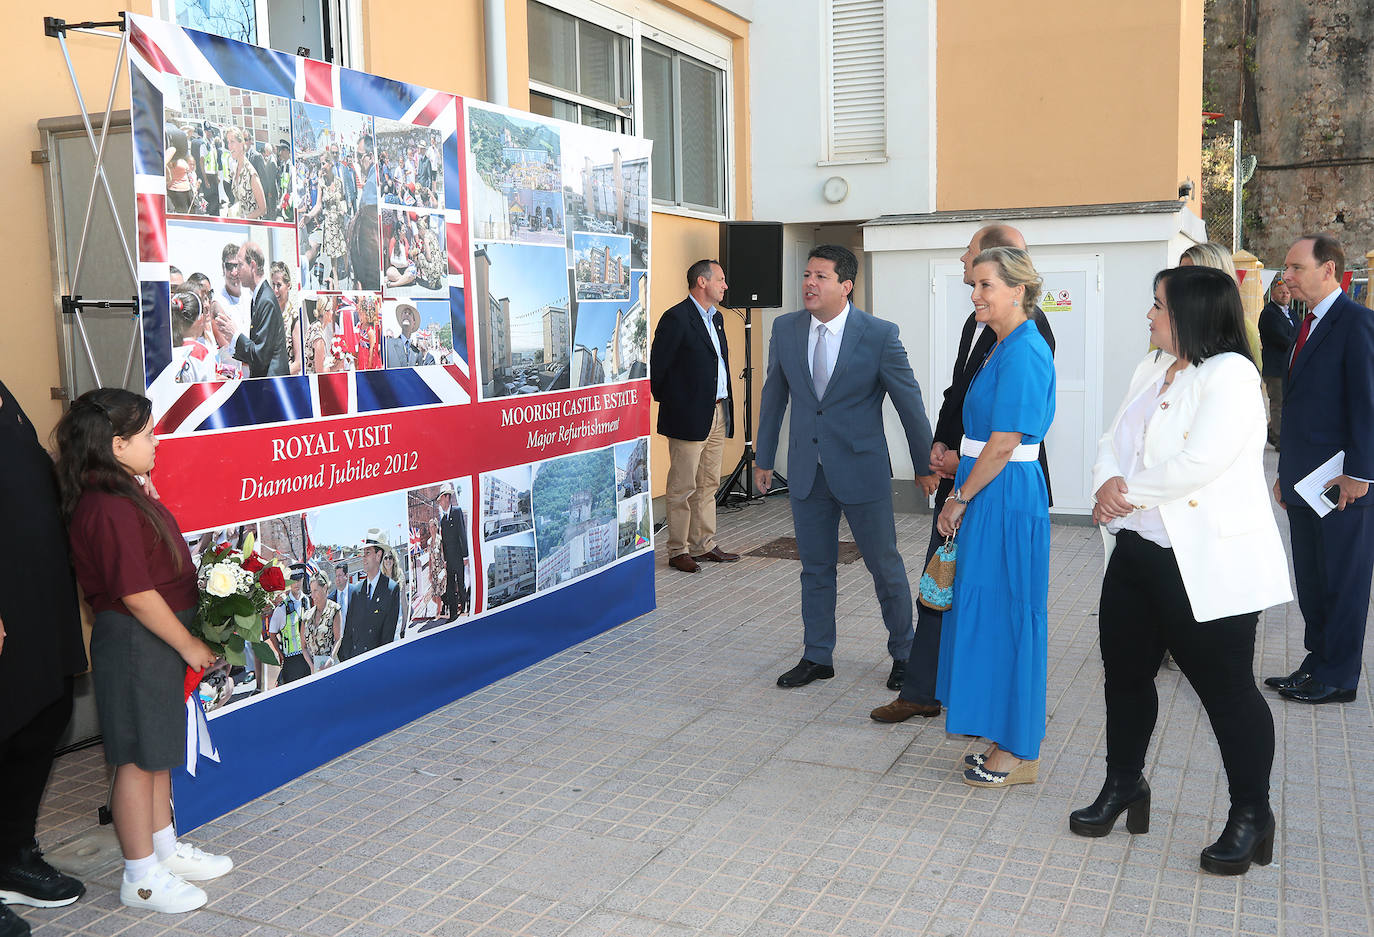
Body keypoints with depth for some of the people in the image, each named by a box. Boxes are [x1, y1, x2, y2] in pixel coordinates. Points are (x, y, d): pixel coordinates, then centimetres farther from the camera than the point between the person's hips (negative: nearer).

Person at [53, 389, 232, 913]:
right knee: (139, 759, 3)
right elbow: (136, 595, -24)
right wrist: (189, 645, -16)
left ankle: (165, 850, 35)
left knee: (158, 752, 20)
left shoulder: (124, 494, 8)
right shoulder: (111, 509, -24)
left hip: (153, 640, 10)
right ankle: (141, 877, 17)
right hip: (135, 642, -10)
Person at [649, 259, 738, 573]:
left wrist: (727, 393, 16)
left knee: (709, 485, 13)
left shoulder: (716, 318, 16)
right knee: (683, 488, -2)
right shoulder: (677, 318, -12)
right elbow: (656, 365, -12)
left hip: (718, 414, 9)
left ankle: (705, 545, 22)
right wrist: (667, 401, -4)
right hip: (689, 416, -9)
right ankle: (678, 551, 6)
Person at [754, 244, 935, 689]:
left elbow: (909, 400, -3)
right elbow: (774, 396, 11)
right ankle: (817, 657, 27)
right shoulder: (785, 329, 0)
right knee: (815, 568, 13)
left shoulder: (879, 334, -12)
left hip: (862, 469, -3)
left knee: (885, 566, 8)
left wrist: (925, 465, 3)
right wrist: (764, 459, 15)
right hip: (806, 470, 3)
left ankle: (904, 654, 27)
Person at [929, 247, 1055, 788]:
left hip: (1005, 499, -10)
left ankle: (1018, 754, 11)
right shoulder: (1004, 347, 13)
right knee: (989, 614, 14)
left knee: (1004, 616, -2)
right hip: (990, 495, 10)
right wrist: (962, 491, 13)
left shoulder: (1023, 352, -17)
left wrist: (959, 499, -12)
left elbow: (1004, 445, -20)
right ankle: (1008, 741, 26)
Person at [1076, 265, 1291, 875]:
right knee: (1125, 671, 16)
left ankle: (1251, 814, 21)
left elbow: (1199, 463, -25)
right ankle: (1124, 786, 35)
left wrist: (1130, 493, -13)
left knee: (1226, 687, 3)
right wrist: (1107, 483, -10)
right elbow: (1113, 442, 11)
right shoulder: (1152, 370, 13)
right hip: (1136, 554, 9)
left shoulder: (1231, 375, -14)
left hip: (1206, 566, -8)